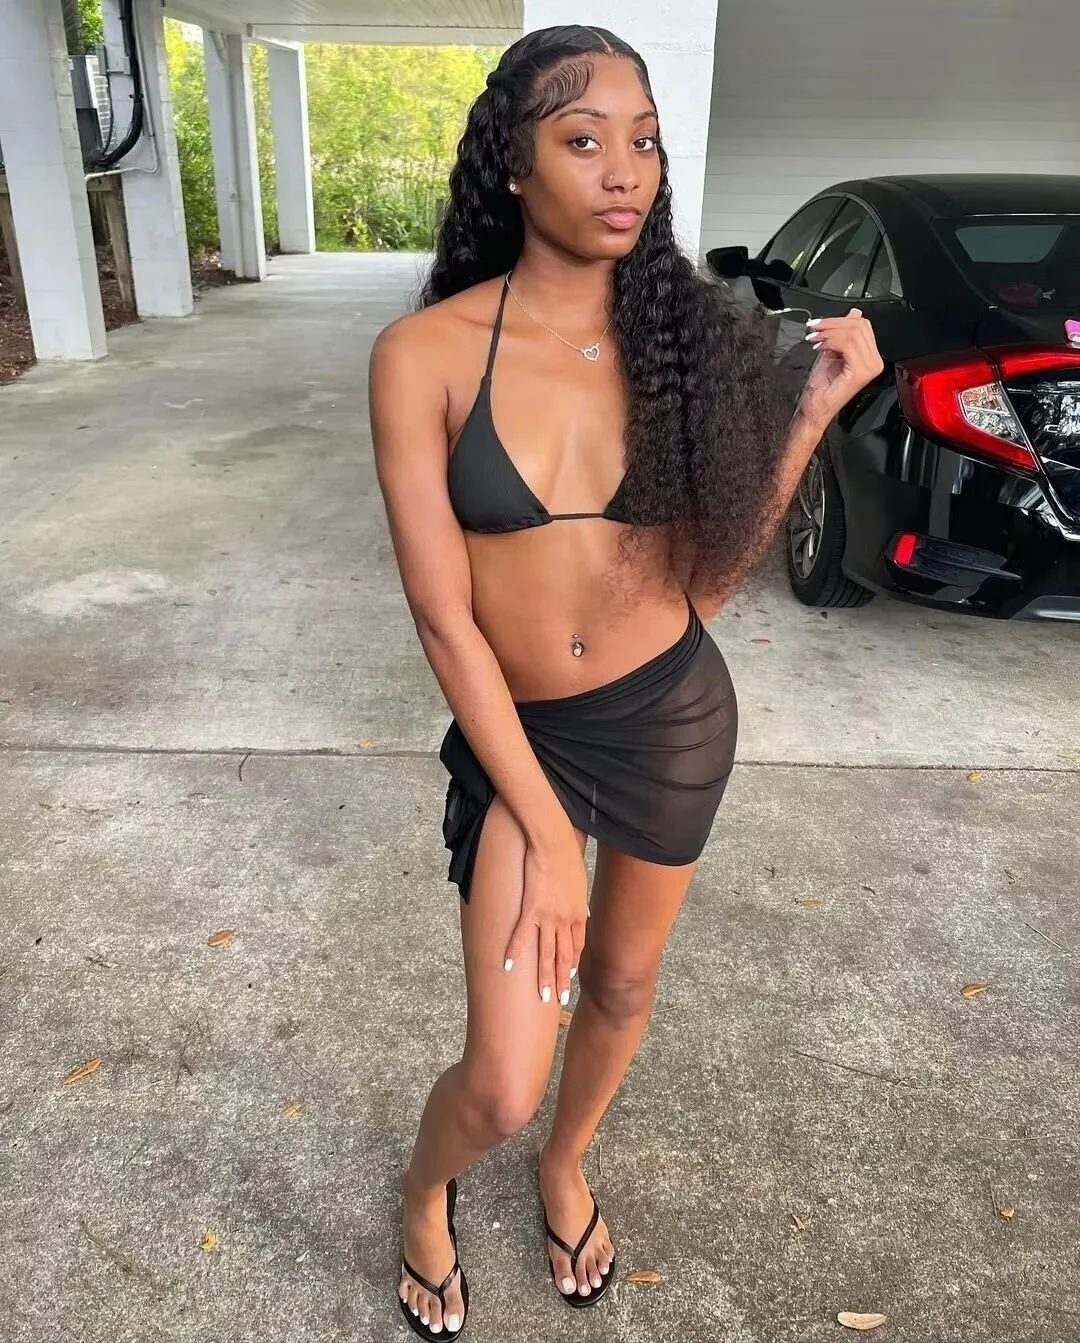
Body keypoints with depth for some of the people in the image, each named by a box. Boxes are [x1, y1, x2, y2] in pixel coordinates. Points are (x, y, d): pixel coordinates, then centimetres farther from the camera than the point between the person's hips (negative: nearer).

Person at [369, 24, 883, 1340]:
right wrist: (544, 830, -14)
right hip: (517, 732, -3)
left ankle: (565, 1169, 54)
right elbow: (443, 617, -15)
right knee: (502, 1083, -2)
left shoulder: (674, 334, -4)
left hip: (677, 715, 3)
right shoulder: (426, 353, -13)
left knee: (622, 988, 21)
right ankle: (423, 1195, 37)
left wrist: (815, 406, -8)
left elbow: (705, 577, -2)